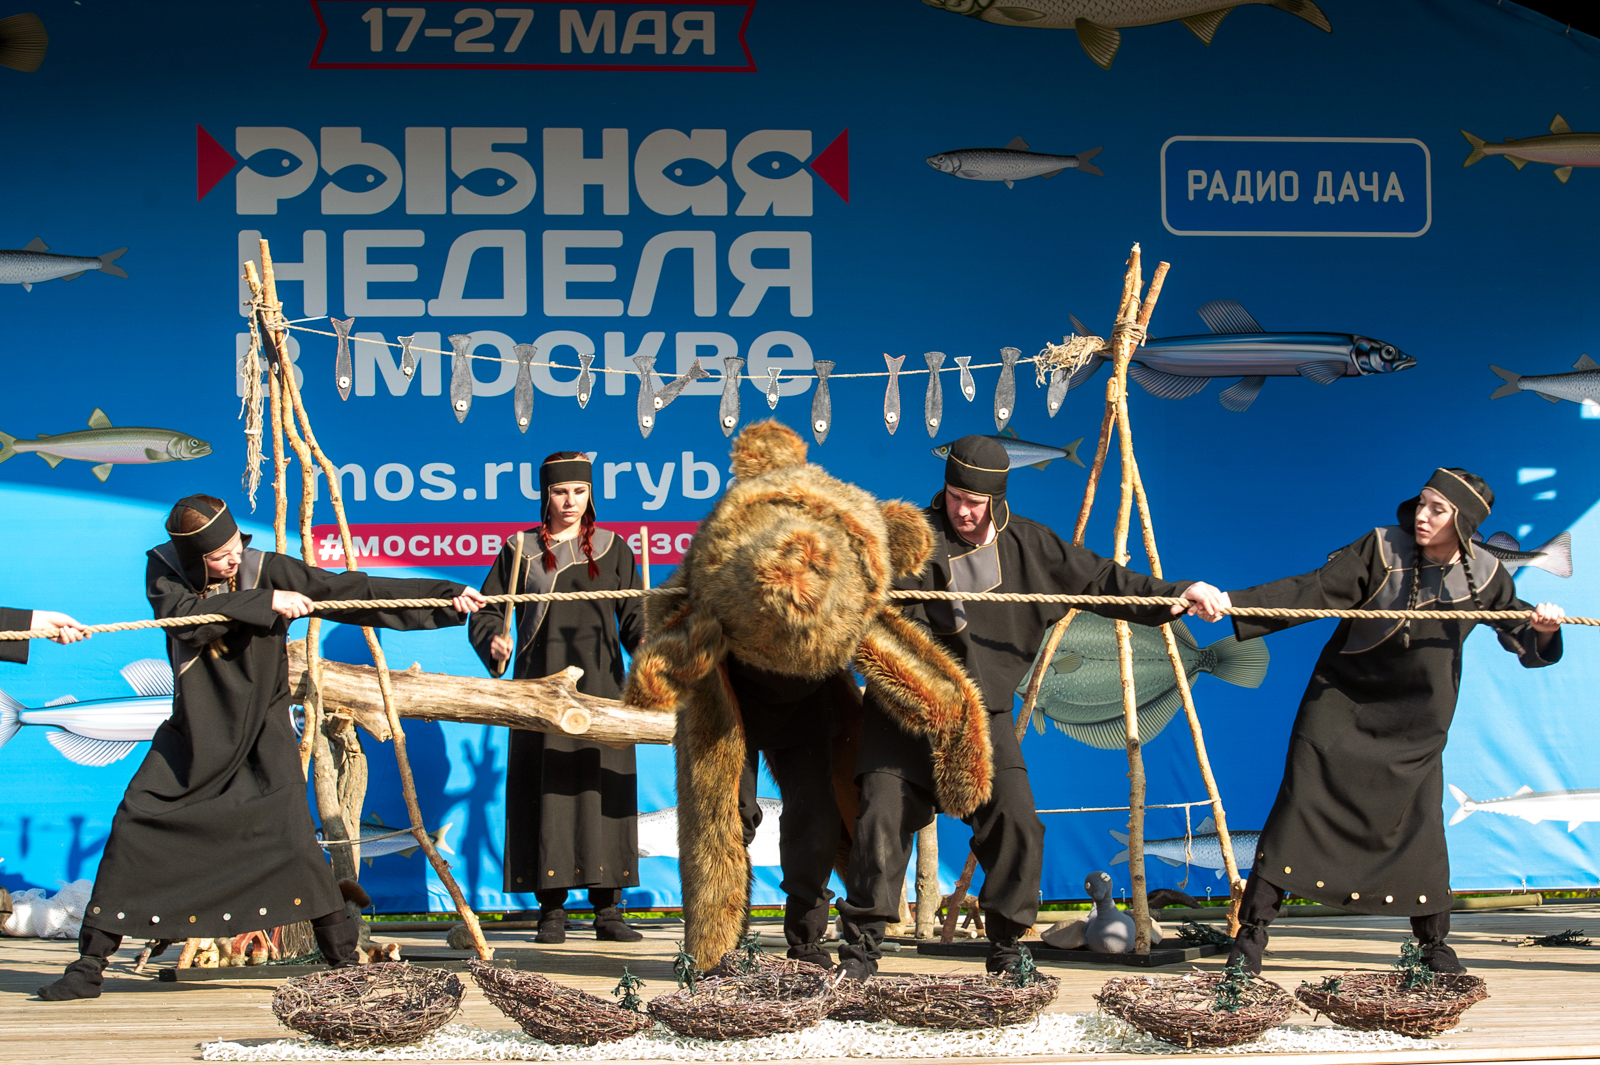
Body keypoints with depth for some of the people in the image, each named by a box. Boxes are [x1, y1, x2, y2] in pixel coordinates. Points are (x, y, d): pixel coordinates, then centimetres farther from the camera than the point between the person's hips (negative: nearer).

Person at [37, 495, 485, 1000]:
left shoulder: (268, 570, -8)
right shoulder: (165, 571, -4)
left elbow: (355, 592, -9)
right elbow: (185, 617, -25)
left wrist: (449, 597, -12)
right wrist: (264, 603, -28)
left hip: (261, 733, -2)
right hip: (193, 732, 2)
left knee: (291, 835, -19)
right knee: (132, 828, -5)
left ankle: (345, 962, -9)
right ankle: (89, 966, 6)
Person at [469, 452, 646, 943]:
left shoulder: (613, 549, 12)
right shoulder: (520, 550, 9)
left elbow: (633, 619, 7)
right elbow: (487, 611, 8)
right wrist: (492, 641, -13)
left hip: (600, 686, 1)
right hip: (541, 684, -1)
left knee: (604, 789, -4)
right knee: (546, 790, -5)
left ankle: (607, 910, 1)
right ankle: (551, 910, 0)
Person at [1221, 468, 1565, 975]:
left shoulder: (1484, 576, -4)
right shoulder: (1382, 551, -13)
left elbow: (1521, 635, 4)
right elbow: (1312, 591, -17)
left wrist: (1544, 629, -20)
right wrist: (1233, 604, -27)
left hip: (1415, 726, 2)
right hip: (1342, 704, -2)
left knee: (1419, 826, -1)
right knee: (1299, 806, -8)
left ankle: (1434, 943, 19)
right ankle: (1251, 931, 0)